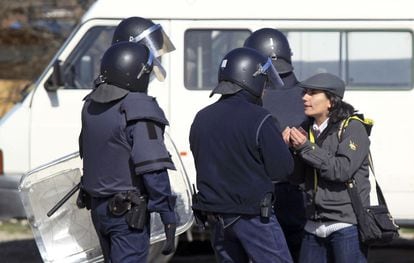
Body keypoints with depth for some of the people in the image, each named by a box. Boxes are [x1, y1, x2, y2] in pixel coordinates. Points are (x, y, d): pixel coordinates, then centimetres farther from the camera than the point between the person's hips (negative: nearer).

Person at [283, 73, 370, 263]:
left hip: (346, 224, -7)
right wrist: (288, 148, -4)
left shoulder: (353, 128, -6)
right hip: (314, 225, 7)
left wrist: (306, 148, -14)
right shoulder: (309, 130, 15)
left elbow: (342, 170, -19)